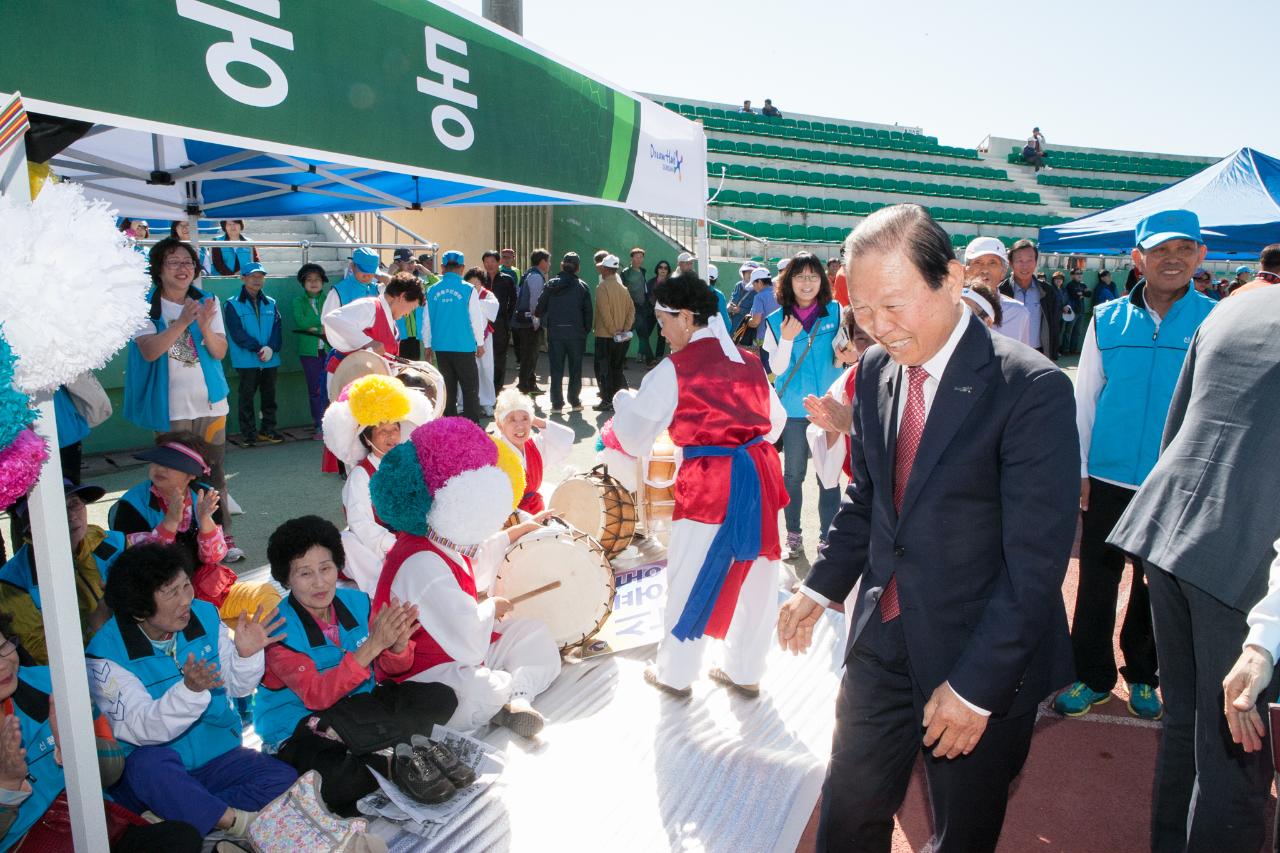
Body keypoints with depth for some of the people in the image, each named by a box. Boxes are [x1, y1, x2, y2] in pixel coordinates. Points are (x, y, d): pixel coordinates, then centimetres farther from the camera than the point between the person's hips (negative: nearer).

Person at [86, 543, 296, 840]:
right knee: (148, 761, -38)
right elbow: (142, 729, -25)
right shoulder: (106, 652, -16)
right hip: (152, 772, -4)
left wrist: (246, 655, -19)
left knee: (283, 780, -18)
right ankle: (236, 820, -22)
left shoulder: (205, 615, -4)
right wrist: (190, 689, -42)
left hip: (219, 758, 4)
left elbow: (236, 687, 3)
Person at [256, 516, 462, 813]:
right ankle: (399, 760, -16)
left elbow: (389, 669, 5)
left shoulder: (357, 602, -3)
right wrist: (372, 645, -34)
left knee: (440, 697, -9)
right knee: (338, 782, -38)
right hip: (299, 729, -6)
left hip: (361, 706, 6)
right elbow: (316, 696, -26)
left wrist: (398, 644, -20)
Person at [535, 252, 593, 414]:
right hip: (576, 333, -1)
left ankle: (557, 403, 6)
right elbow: (588, 312, -2)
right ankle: (575, 401, 14)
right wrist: (586, 330, 9)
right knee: (575, 369, 9)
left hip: (555, 332, 1)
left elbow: (540, 307, 4)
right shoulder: (582, 287, -2)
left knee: (556, 369, 6)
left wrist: (537, 315, 26)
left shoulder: (551, 285, 1)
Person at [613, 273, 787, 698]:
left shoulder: (672, 370, -8)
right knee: (754, 575, 16)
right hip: (761, 473, 6)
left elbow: (634, 439, -2)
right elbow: (776, 420, 17)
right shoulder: (748, 361, 8)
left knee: (691, 578, 10)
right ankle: (745, 672, 32)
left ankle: (674, 674, 26)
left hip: (709, 483, -6)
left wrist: (624, 400, 16)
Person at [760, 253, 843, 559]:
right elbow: (777, 368, -5)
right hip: (795, 408, 0)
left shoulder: (835, 311, -2)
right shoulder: (777, 320, -3)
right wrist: (786, 340, -21)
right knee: (794, 473, 10)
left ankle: (827, 535, 19)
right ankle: (793, 534, 24)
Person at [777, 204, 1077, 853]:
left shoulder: (1032, 388, -19)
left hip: (983, 657, -4)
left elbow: (1035, 560, -19)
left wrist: (976, 684, -19)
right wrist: (822, 585, 5)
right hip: (882, 640, 5)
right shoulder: (875, 370, 1)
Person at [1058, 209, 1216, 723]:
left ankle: (1142, 676, 34)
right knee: (1096, 583, 8)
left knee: (1155, 586, 15)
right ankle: (1092, 676, 25)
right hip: (1108, 480, 0)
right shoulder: (1107, 320, -2)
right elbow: (1083, 399, 3)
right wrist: (1079, 469, 1)